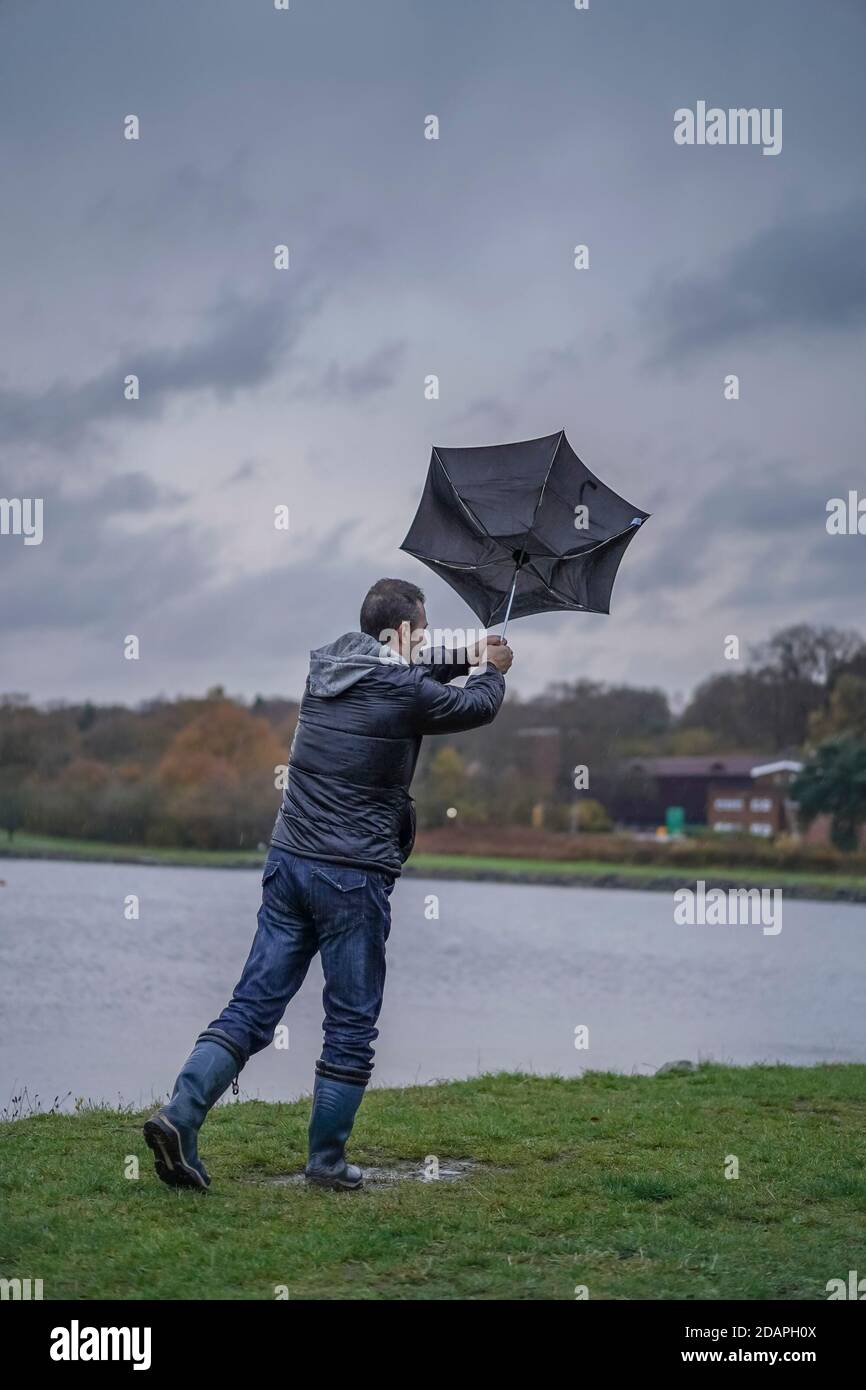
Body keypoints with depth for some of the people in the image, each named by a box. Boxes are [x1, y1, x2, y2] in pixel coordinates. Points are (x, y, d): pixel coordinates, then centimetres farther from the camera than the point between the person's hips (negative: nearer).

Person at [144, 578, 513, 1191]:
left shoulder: (327, 663, 9)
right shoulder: (406, 692, -9)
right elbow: (479, 705, 10)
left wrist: (464, 659, 37)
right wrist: (491, 670, 32)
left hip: (288, 862, 6)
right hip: (352, 877, -6)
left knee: (253, 1004, 6)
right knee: (352, 1026, 7)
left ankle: (181, 1114, -8)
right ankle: (327, 1160, 14)